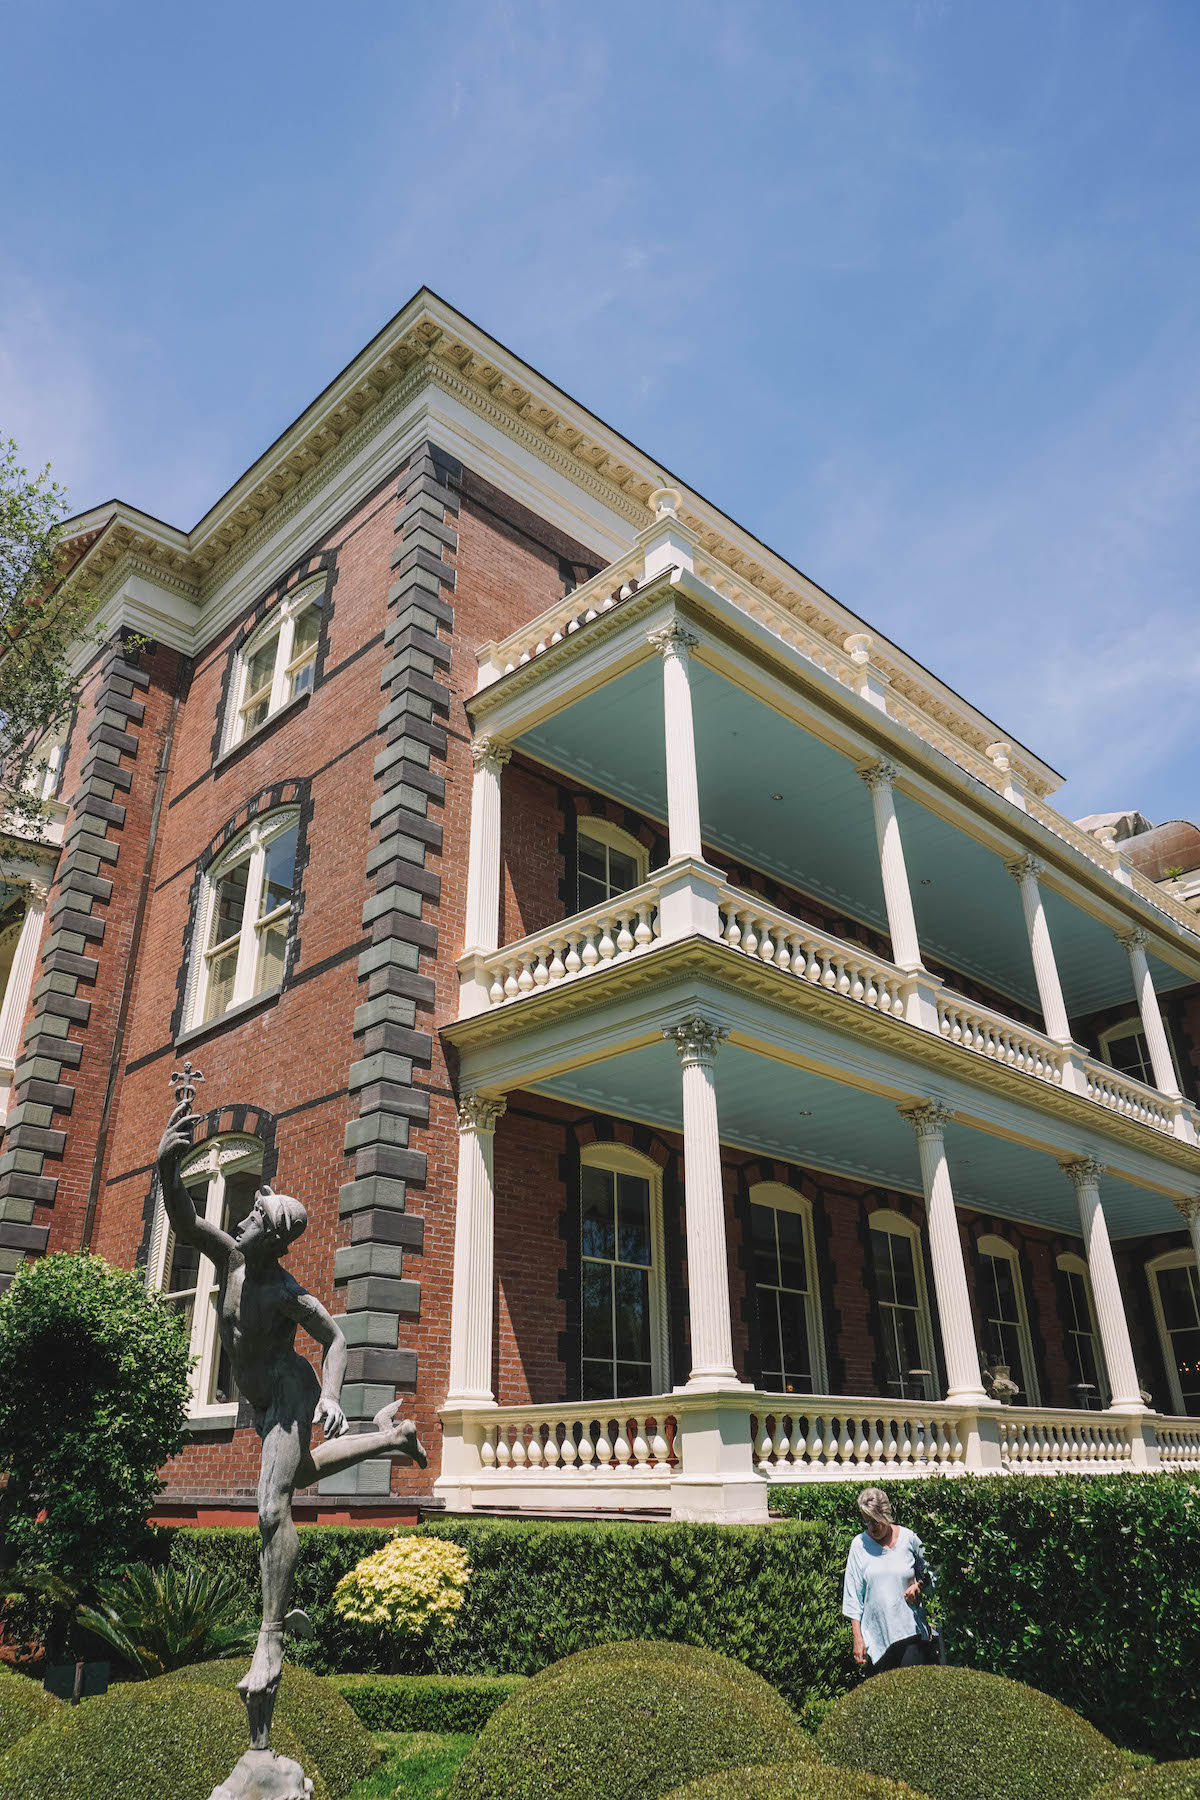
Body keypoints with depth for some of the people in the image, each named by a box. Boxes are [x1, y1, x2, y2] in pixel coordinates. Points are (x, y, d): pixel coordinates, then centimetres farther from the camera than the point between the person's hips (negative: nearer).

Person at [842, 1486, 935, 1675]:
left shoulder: (909, 1539, 0)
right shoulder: (859, 1544, -1)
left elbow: (930, 1574, 16)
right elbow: (852, 1596, 2)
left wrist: (919, 1585, -5)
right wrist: (857, 1637, -2)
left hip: (911, 1630, 0)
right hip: (876, 1636, 0)